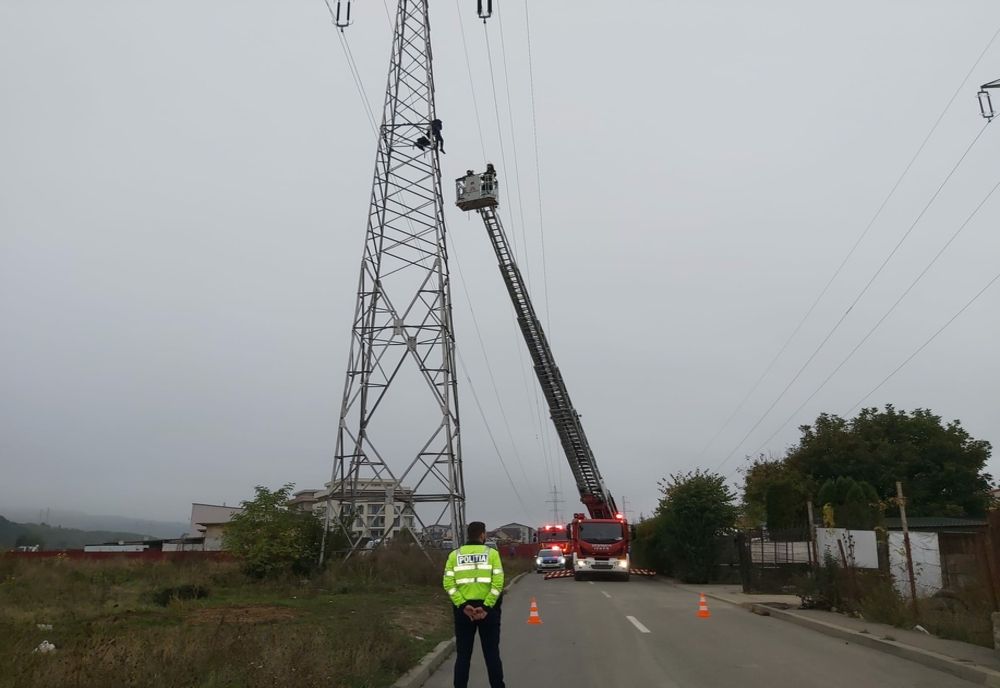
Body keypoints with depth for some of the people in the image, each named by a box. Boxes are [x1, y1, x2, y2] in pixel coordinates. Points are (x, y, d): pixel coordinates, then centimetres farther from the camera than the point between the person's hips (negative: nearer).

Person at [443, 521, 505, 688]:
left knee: (463, 654, 11)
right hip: (488, 607, -1)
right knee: (492, 653, 10)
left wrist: (463, 605, -11)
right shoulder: (491, 553, -2)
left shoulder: (455, 555, 5)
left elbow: (449, 584, -7)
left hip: (463, 608, 2)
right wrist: (486, 607, -14)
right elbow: (498, 583, -12)